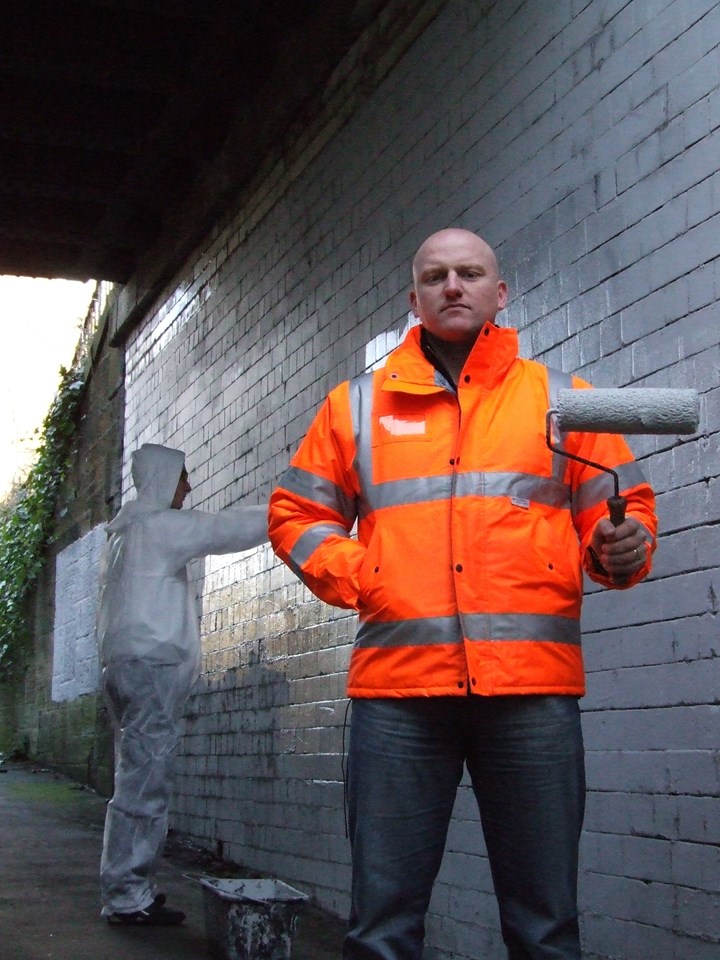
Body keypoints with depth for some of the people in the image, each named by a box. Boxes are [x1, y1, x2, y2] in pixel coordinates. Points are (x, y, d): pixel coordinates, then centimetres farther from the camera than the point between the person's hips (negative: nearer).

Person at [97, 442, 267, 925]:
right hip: (152, 664, -10)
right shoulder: (159, 525, -6)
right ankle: (128, 896, -9)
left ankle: (127, 887, 12)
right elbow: (231, 528, -9)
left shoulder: (126, 529, 22)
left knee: (140, 779, 10)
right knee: (146, 781, -9)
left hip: (125, 664, 10)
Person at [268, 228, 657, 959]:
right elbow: (296, 514, 17)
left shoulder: (561, 398, 14)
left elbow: (622, 506, 13)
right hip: (398, 686, 1)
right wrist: (353, 578, 0)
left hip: (533, 686, 0)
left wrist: (622, 549, -10)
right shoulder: (358, 404, 16)